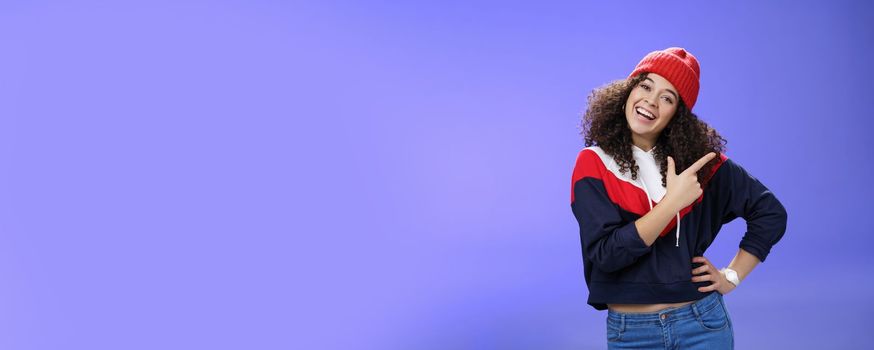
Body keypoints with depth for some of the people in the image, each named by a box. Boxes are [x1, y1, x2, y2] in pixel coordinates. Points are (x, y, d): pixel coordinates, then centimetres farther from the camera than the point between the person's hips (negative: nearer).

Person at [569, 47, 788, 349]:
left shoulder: (697, 158, -2)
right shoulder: (594, 164, -7)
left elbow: (770, 213, 7)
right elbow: (606, 254, -18)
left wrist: (733, 276, 1)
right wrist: (672, 202, -20)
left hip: (701, 324, 1)